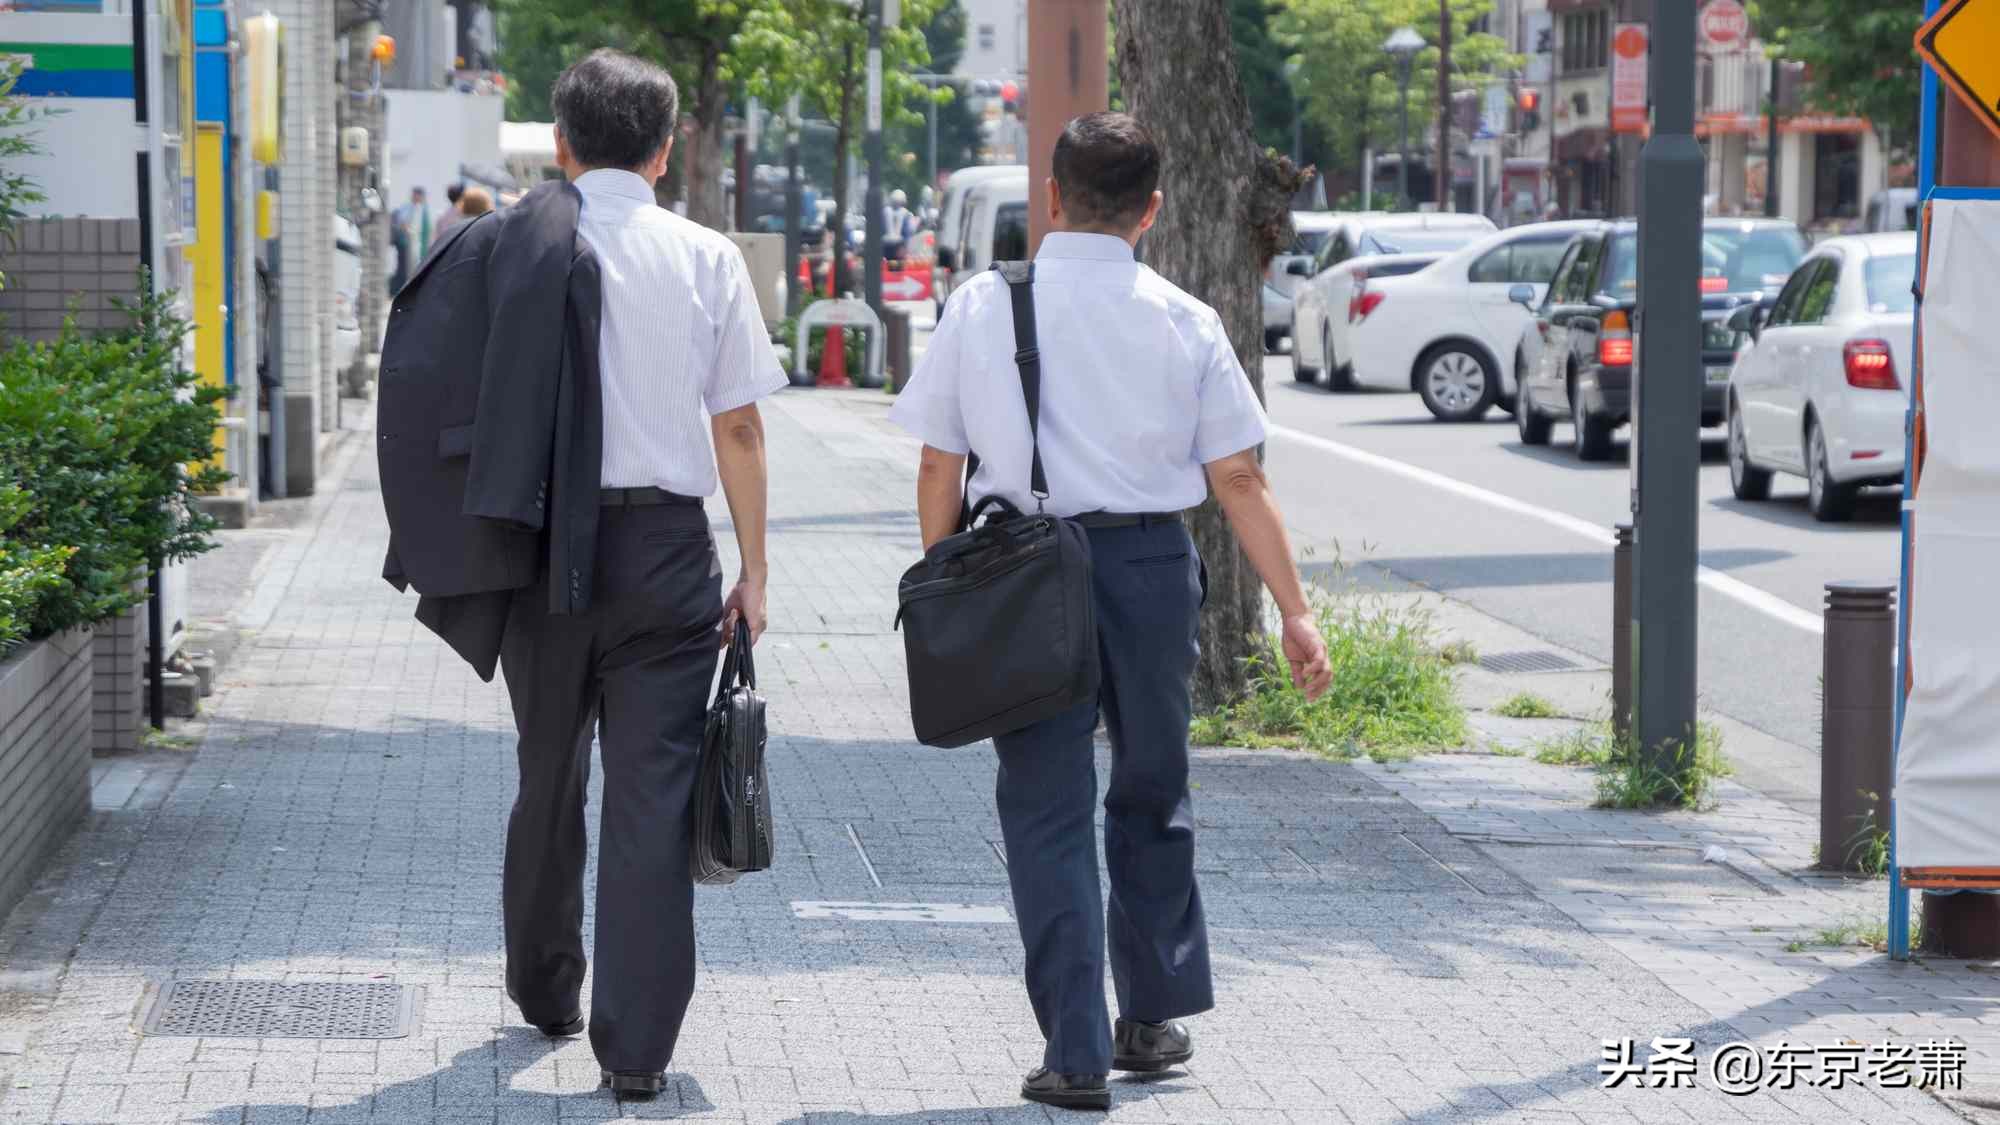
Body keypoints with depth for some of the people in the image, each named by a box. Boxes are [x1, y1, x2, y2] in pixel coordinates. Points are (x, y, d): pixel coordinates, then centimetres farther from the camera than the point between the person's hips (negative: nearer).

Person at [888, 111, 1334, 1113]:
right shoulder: (1183, 321, -1)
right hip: (1152, 563, 1)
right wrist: (1295, 613, 2)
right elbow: (1239, 478, -2)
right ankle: (1154, 1017, 29)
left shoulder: (982, 305, -1)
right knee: (1151, 794, 19)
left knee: (1046, 809, 4)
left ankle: (1075, 1051, 1)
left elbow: (939, 466, 1)